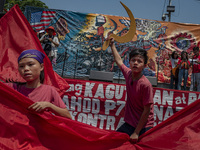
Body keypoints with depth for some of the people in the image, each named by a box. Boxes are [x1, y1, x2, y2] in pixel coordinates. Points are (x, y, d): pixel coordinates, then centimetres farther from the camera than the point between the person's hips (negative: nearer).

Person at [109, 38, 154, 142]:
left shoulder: (145, 84, -21)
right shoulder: (128, 74, -4)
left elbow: (147, 111, -17)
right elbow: (119, 61, 17)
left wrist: (136, 132, -14)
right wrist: (112, 45, 28)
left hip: (143, 128, -6)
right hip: (129, 124, 6)